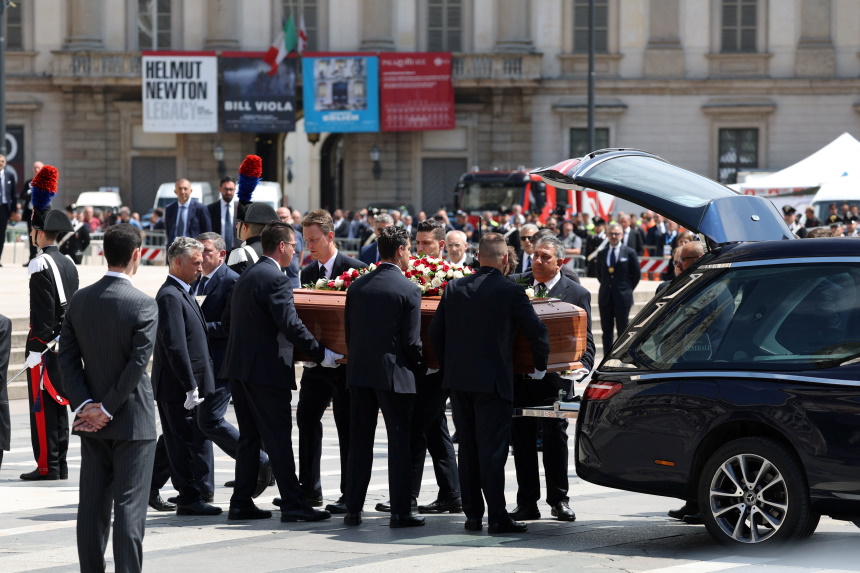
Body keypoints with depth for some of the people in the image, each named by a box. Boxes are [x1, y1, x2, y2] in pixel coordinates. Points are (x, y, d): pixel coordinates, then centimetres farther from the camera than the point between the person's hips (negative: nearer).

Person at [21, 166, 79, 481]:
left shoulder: (41, 265, -14)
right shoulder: (69, 264, 11)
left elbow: (42, 313, -19)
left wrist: (35, 349, -17)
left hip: (46, 344, -8)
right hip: (66, 344, 8)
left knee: (42, 406, -4)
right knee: (58, 404, 12)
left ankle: (47, 465, -5)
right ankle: (60, 464, 15)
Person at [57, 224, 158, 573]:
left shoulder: (80, 300, 2)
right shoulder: (143, 305, -14)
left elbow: (67, 357, 0)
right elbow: (137, 364, -17)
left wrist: (84, 404, -4)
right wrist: (108, 409, -11)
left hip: (91, 420, 5)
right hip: (132, 420, -5)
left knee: (92, 505, 10)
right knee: (129, 506, -3)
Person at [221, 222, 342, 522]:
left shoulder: (246, 277, 14)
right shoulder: (275, 279, -15)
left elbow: (229, 320, 21)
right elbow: (291, 325, -22)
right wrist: (321, 354, -16)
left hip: (239, 367, 9)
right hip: (266, 369, -9)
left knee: (249, 436, 13)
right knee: (278, 438, -5)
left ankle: (241, 503, 14)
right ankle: (292, 503, -3)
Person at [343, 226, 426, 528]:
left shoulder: (357, 286, 5)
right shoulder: (409, 290, -10)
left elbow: (348, 332, 9)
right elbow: (412, 341, -11)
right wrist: (420, 367, 6)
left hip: (359, 373, 5)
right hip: (394, 375, -5)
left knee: (359, 443, 10)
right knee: (399, 443, 2)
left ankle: (353, 509, 11)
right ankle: (400, 511, 1)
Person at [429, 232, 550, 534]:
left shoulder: (454, 288, 4)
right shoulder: (511, 292, -9)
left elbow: (435, 333, 8)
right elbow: (538, 333, -8)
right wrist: (540, 365, 8)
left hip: (458, 381, 4)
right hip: (493, 382, -4)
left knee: (467, 449, 11)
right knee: (492, 450, -3)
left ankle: (472, 514, 14)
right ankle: (497, 517, -5)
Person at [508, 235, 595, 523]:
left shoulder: (577, 293, 1)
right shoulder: (515, 284, 7)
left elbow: (585, 339, 0)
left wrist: (582, 366, -17)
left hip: (554, 378, -2)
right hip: (519, 377, 2)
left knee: (555, 439, 4)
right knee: (521, 439, 6)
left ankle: (559, 500, 15)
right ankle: (527, 503, 13)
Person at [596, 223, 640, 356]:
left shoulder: (629, 253, -1)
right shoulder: (601, 254, 8)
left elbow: (637, 275, 3)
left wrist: (627, 289, 1)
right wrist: (606, 285, 10)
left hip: (622, 297, -3)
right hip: (605, 297, 3)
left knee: (623, 331, 1)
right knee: (607, 332, 5)